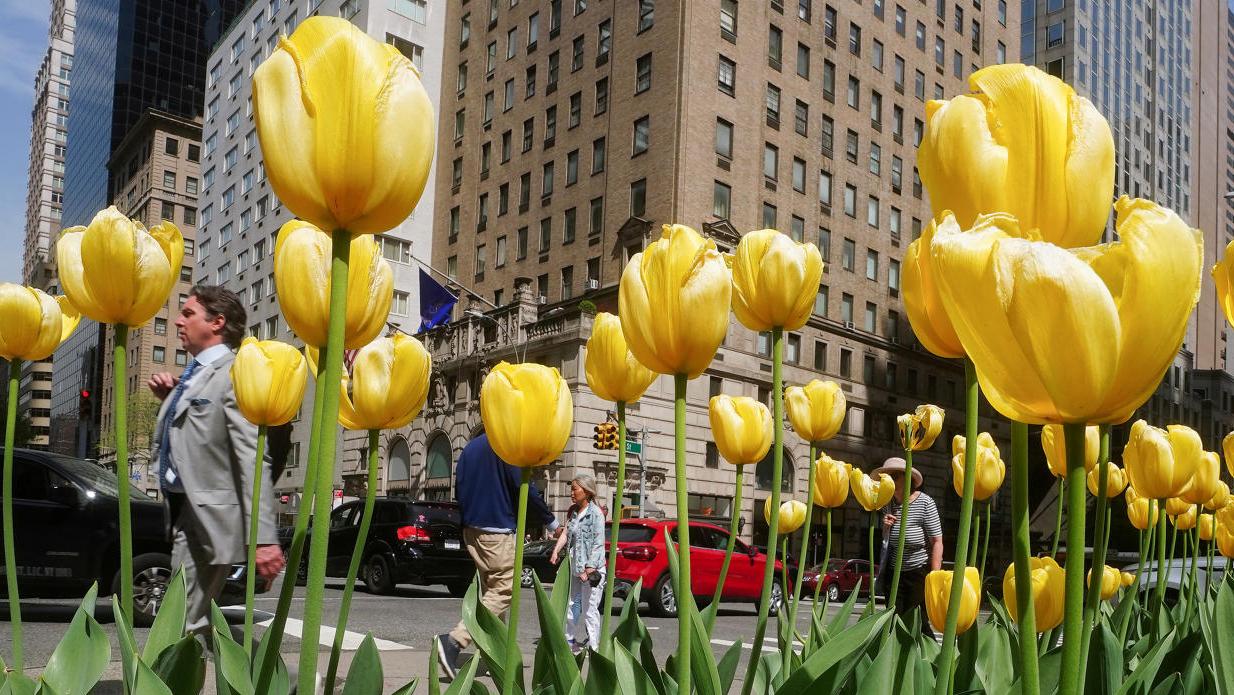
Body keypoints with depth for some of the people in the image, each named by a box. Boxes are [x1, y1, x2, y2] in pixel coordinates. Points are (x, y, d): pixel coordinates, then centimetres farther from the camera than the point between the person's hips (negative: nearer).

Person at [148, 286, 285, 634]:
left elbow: (254, 460, -21)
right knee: (195, 621, 16)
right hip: (181, 509, 10)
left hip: (207, 515, -10)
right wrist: (168, 401, 8)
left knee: (186, 625, -8)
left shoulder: (235, 375, -13)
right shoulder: (191, 376, 16)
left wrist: (264, 538, -27)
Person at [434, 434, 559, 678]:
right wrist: (551, 522, -1)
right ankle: (454, 641, -17)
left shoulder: (471, 447, 13)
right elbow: (525, 489, -13)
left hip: (471, 530, 9)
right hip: (498, 531, -9)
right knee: (504, 590, -5)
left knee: (492, 590, 16)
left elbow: (459, 487, 16)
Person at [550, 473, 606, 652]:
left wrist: (589, 570, -19)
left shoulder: (596, 513, -11)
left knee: (589, 608, -6)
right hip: (574, 567, 8)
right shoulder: (573, 511, 12)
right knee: (572, 605, 15)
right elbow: (565, 534, 7)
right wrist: (556, 551, -10)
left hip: (592, 568, -8)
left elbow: (598, 544, -14)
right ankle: (571, 639, 26)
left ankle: (593, 646, 1)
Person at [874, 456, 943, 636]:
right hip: (893, 572, 6)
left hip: (920, 570, -5)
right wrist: (886, 527, -5)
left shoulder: (924, 502, -11)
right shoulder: (889, 505, 8)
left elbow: (937, 541, -14)